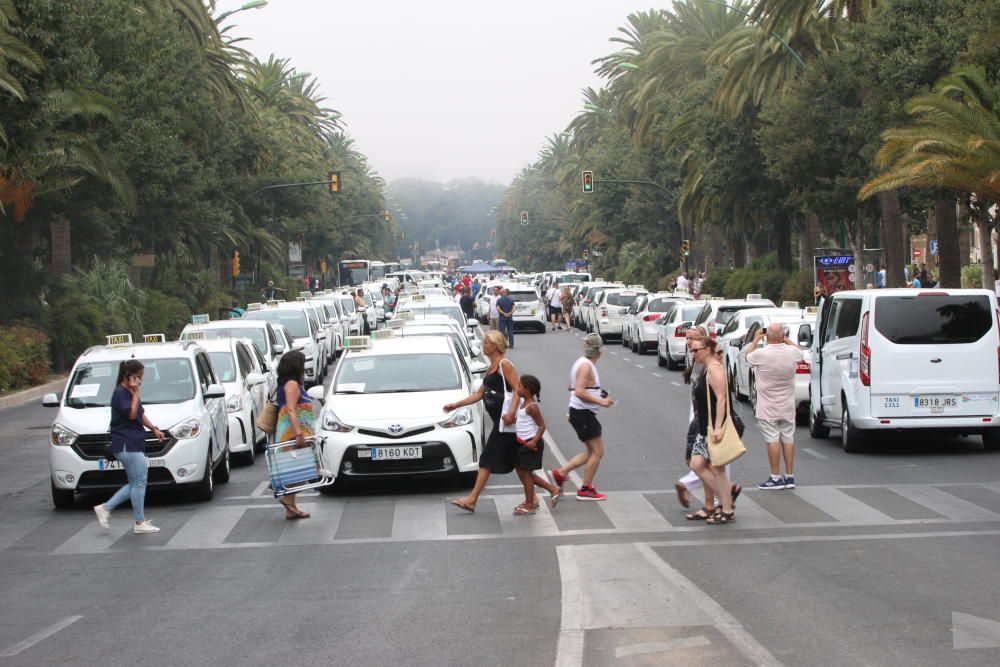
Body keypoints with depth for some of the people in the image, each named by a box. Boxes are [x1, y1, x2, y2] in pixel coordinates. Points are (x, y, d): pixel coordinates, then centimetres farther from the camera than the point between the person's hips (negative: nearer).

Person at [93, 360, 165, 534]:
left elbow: (141, 414, 27)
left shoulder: (129, 392, 17)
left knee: (136, 483, 11)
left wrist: (154, 429, 18)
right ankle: (140, 523, -1)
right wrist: (135, 393, -17)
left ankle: (105, 508, 15)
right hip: (126, 445, -10)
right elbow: (131, 414, -21)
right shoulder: (120, 393, -13)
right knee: (138, 482, -7)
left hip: (135, 444, 10)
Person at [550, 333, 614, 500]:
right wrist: (600, 402, -25)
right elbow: (579, 392, -28)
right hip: (584, 413, -10)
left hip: (579, 412, 10)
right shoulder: (586, 366, -19)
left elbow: (571, 387, 23)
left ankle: (561, 472, 13)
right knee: (597, 451, -2)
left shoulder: (582, 363, 11)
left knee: (592, 452, 15)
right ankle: (586, 490, 4)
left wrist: (596, 392, 21)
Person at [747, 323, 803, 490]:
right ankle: (790, 477, 14)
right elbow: (800, 352, 19)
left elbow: (748, 357, 6)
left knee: (772, 440, -2)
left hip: (768, 409, -4)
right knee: (788, 439, 10)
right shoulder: (792, 352, -7)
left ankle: (776, 478, -1)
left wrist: (756, 339, 15)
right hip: (787, 407, 4)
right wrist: (786, 339, 20)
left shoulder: (760, 354, -18)